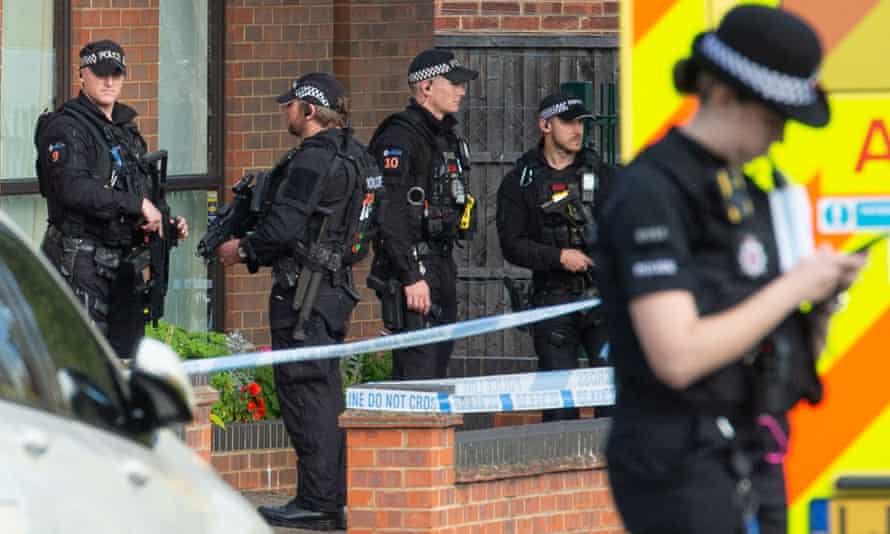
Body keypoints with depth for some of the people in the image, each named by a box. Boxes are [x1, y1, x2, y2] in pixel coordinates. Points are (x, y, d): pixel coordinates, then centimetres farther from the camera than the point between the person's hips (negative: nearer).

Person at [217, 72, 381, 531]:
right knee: (325, 394, 13)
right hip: (336, 285, 10)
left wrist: (243, 249, -4)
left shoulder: (313, 159, -16)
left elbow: (284, 227, -21)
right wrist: (254, 249, 19)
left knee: (304, 390, -7)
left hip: (303, 291, -10)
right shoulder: (353, 157, 15)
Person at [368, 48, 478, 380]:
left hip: (442, 266, 10)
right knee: (417, 375, -13)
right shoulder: (400, 138, -14)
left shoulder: (446, 138, 18)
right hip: (412, 268, -10)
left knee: (438, 374, 10)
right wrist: (411, 278, -24)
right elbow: (391, 214, -20)